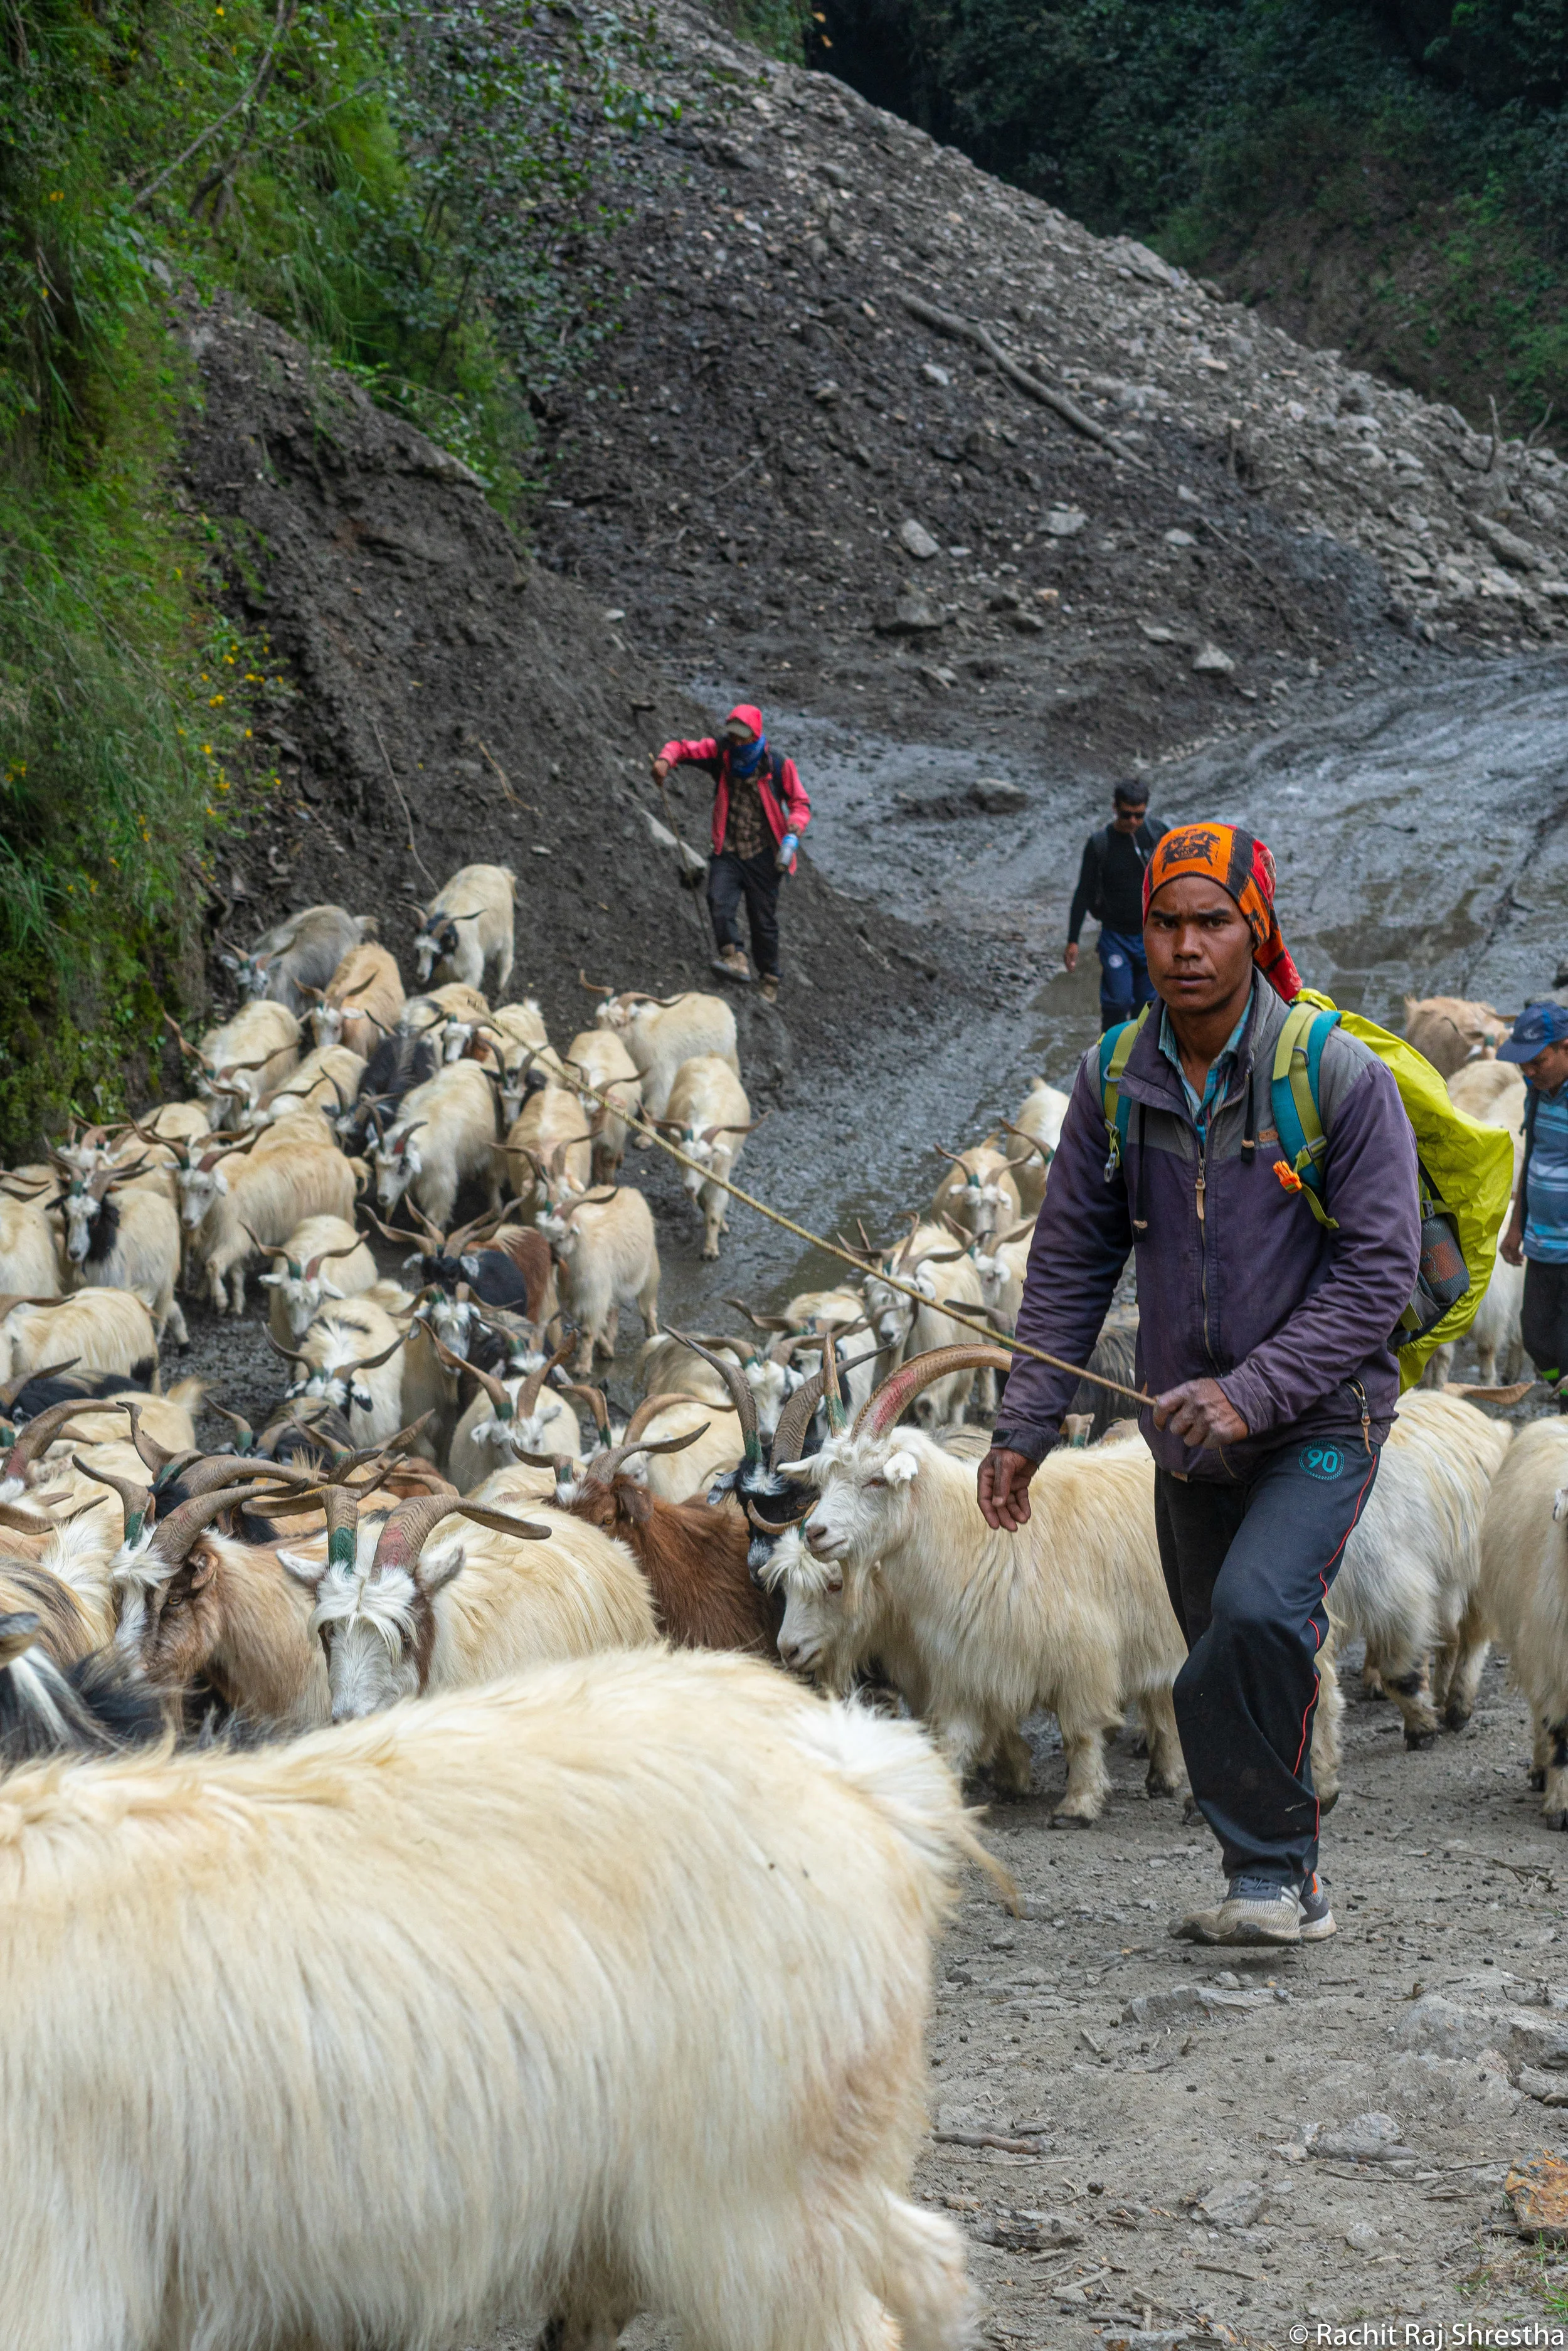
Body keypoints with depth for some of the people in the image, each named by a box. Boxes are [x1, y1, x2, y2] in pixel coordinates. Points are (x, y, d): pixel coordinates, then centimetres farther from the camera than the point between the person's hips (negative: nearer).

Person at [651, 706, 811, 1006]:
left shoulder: (778, 767, -6)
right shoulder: (721, 754, -2)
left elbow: (800, 804, 0)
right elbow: (683, 749, 0)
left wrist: (793, 835, -18)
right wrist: (665, 759, -25)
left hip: (763, 856, -2)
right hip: (728, 853, 2)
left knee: (763, 919, 5)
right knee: (719, 901, -25)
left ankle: (769, 981, 19)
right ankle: (735, 959, -30)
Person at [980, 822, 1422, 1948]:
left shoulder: (1341, 1074, -14)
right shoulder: (1114, 1081, 0)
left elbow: (1378, 1271, -16)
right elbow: (1070, 1264, 6)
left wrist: (1253, 1391, -24)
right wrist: (1023, 1429, 0)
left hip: (1320, 1426, -5)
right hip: (1188, 1435, 5)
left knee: (1260, 1612, -27)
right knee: (1221, 1677, 12)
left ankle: (1270, 1871, -12)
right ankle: (1290, 1887, 30)